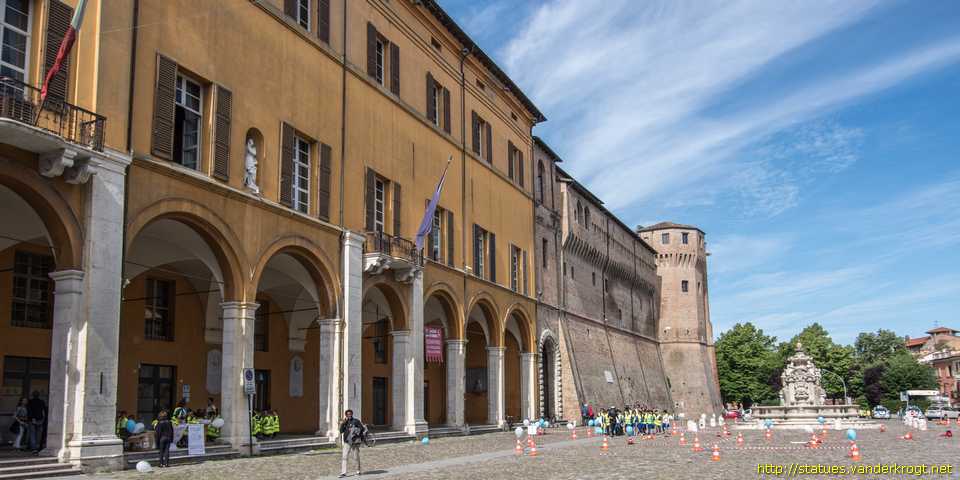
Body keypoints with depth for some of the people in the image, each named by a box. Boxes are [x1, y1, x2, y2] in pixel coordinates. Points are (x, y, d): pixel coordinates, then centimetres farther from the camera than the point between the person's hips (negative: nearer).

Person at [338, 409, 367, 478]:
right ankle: (343, 472, -7)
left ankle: (358, 471, 20)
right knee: (344, 457, -7)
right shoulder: (345, 423, 10)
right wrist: (344, 422, -8)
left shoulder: (356, 421, 0)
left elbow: (362, 428, -1)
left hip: (355, 442, -3)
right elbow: (341, 430, -1)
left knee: (357, 457, 6)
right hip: (347, 442, 3)